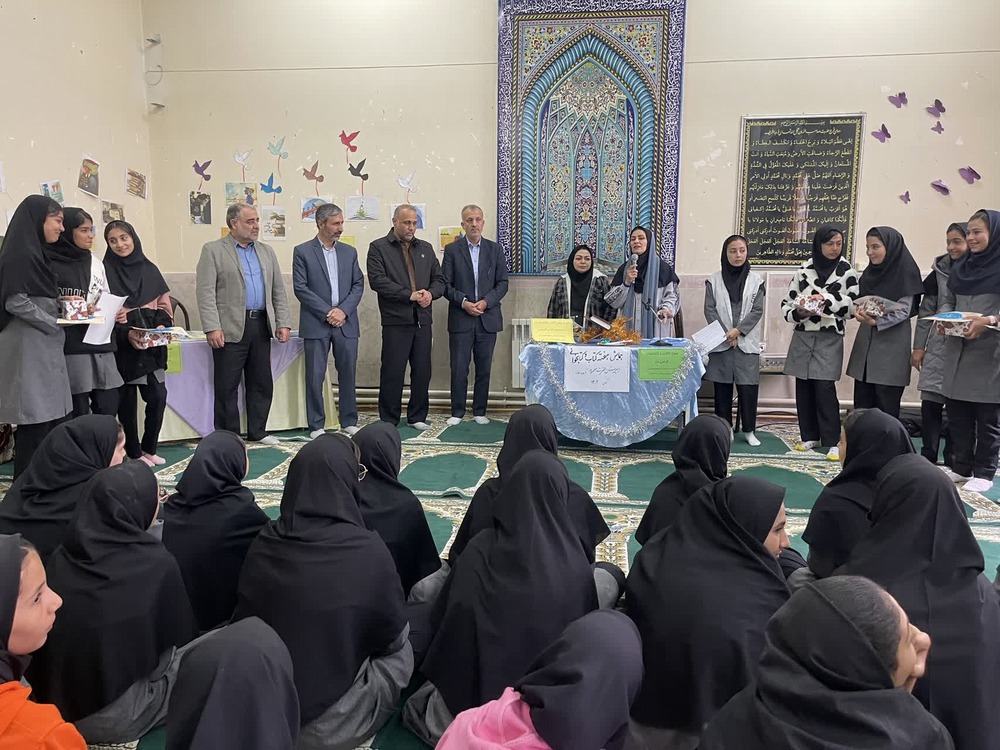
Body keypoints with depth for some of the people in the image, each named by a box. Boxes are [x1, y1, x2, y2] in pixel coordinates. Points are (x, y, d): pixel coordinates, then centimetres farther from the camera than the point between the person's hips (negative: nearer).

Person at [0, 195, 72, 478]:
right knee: (35, 423, -5)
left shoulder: (38, 253, 17)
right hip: (29, 348, -9)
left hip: (46, 347, 9)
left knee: (52, 419, 11)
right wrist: (57, 323, -12)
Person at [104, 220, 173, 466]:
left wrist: (162, 326, -7)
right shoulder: (105, 270, -2)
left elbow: (164, 304, 12)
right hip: (121, 345, -3)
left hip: (151, 344, 3)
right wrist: (126, 333, -18)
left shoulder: (149, 269, 9)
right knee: (127, 400, 3)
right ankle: (134, 454, 16)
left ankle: (149, 448, 17)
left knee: (158, 397, -1)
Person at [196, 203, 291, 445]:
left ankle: (257, 432, 22)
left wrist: (283, 323, 5)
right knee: (227, 386, 2)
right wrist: (212, 328, -16)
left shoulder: (266, 252, 15)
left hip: (261, 326, 5)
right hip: (231, 329, -5)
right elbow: (206, 293, -8)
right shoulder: (213, 251, -1)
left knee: (262, 384, 10)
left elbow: (278, 291, 15)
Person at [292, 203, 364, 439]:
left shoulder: (349, 252, 11)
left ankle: (349, 422, 19)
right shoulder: (302, 251, 0)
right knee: (315, 376, 1)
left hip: (346, 323, 3)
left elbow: (358, 285, 7)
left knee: (348, 374, 8)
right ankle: (316, 426, 11)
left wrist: (343, 310, -8)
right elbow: (300, 288, -6)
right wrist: (327, 312, -13)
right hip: (316, 324, -3)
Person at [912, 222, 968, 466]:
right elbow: (926, 311, 6)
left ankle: (952, 461, 17)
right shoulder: (940, 271, 5)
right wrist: (918, 347, 4)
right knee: (930, 403, 1)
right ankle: (927, 458, 12)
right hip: (938, 347, 2)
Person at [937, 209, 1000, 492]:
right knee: (957, 411, 10)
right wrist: (944, 318, -3)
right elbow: (947, 300, 16)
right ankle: (961, 467, 22)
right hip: (958, 349, 6)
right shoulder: (960, 267, 13)